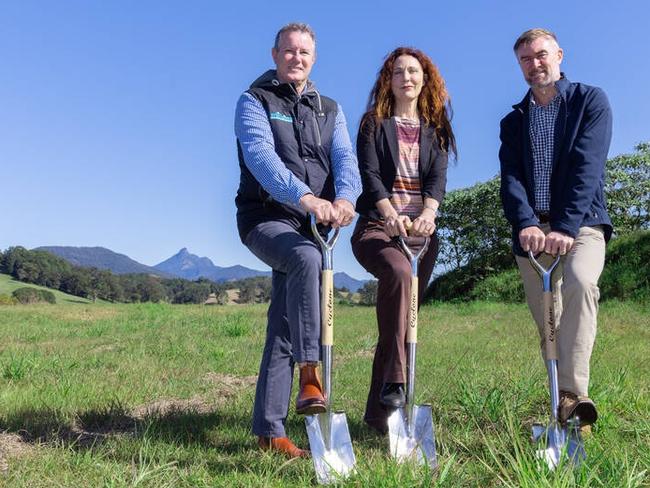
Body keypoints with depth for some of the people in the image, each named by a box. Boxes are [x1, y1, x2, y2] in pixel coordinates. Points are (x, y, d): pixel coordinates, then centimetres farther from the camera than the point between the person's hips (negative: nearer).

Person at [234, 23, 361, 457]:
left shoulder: (330, 110, 15)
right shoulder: (254, 102, 1)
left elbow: (345, 159, -4)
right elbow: (260, 156, -19)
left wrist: (345, 197, -28)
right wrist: (304, 196, -37)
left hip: (309, 225, 4)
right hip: (265, 217, -4)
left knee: (284, 327, 3)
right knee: (306, 258, -37)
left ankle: (270, 430, 7)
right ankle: (310, 374, -34)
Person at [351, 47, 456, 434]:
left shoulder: (436, 129, 14)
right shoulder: (374, 123, 7)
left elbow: (438, 177, -3)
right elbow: (370, 175, -7)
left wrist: (428, 213, -24)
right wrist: (391, 214, -27)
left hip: (421, 230, 3)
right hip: (378, 227, -3)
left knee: (405, 316, 1)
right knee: (398, 272, -35)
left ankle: (380, 410, 10)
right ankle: (394, 382, -34)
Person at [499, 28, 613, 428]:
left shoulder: (591, 100, 7)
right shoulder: (514, 121, 18)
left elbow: (587, 166, -8)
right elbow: (510, 178, 2)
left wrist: (566, 227, -21)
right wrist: (526, 223, -19)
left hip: (581, 224, -3)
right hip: (533, 231, 4)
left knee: (580, 282, -31)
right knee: (547, 323, 1)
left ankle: (574, 392, -33)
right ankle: (564, 404, 8)